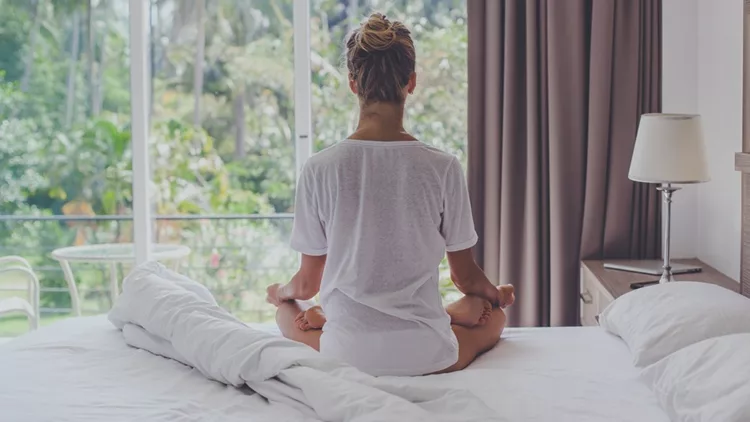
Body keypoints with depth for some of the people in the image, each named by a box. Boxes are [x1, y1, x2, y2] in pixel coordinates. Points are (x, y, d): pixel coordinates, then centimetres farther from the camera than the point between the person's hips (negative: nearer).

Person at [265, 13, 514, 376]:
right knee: (492, 315, 31)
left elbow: (307, 285, 1)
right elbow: (466, 277, 3)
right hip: (426, 356, -1)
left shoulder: (320, 168, -9)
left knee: (287, 311, 34)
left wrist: (279, 292, 26)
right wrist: (499, 294, 26)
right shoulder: (443, 168, -10)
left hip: (346, 356, 2)